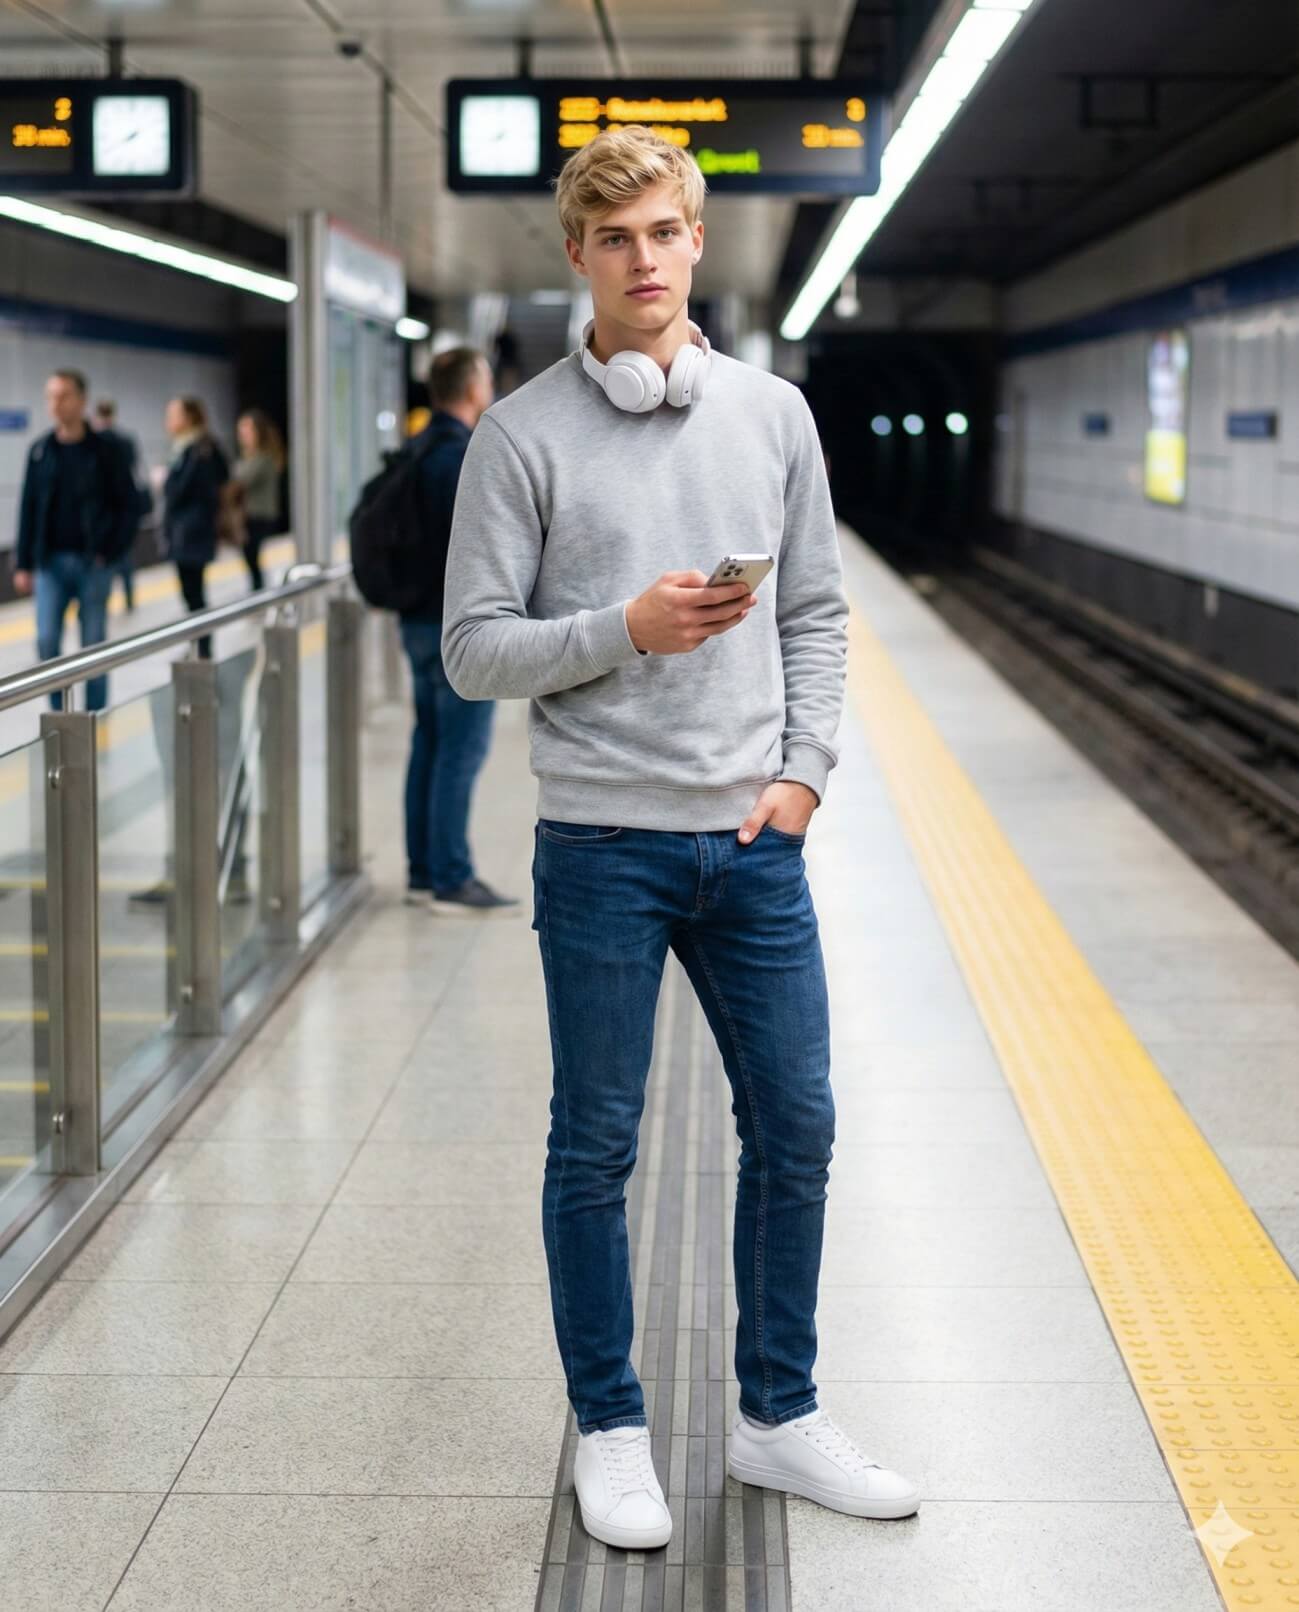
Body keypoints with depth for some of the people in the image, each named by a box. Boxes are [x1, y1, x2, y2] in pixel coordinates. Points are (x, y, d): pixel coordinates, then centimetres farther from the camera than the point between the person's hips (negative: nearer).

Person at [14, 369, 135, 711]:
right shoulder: (40, 450, 4)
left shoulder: (102, 451, -3)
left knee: (93, 645, 5)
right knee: (47, 641, -5)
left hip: (92, 563, -2)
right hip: (51, 563, 2)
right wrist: (23, 564, 4)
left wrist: (110, 551, -10)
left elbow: (126, 505, -2)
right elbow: (28, 509, 6)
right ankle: (60, 715, 9)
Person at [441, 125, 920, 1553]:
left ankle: (778, 1417, 26)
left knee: (795, 1133, 9)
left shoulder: (773, 414, 8)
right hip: (603, 844, -3)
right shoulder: (523, 435, -4)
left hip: (754, 844, 4)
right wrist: (623, 629, -20)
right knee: (596, 1150, 6)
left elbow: (817, 613, 12)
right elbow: (474, 647, -6)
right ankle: (610, 1431, 22)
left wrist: (802, 768, -1)